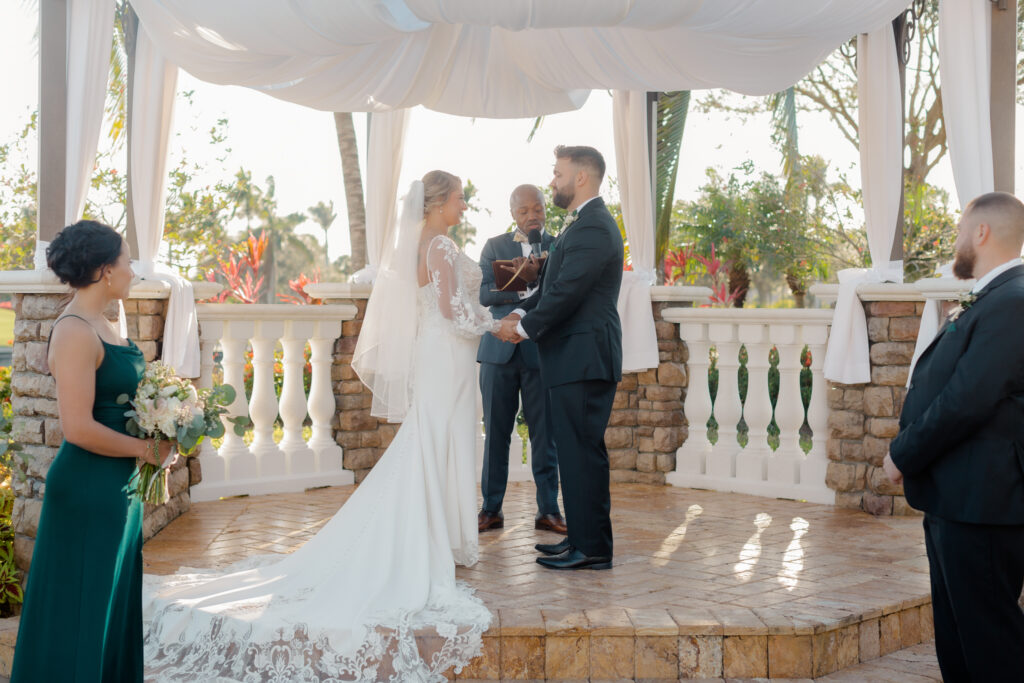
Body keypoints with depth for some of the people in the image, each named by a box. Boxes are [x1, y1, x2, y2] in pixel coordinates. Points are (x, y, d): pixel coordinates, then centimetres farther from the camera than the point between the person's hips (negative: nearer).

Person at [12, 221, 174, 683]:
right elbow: (78, 428, -24)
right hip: (89, 491, -9)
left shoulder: (100, 325, 10)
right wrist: (145, 449, -14)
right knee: (81, 609, 3)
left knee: (114, 603, 17)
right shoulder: (75, 332, -19)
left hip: (117, 489, 9)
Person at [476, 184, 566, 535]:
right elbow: (482, 292, -4)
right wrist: (522, 291, -18)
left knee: (544, 434, 2)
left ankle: (548, 510, 10)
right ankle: (491, 509, 13)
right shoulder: (494, 246, 10)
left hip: (542, 352, 0)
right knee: (495, 433, 5)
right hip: (500, 351, 1)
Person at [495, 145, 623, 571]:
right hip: (576, 359, 11)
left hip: (584, 360, -11)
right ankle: (582, 536, 24)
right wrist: (521, 314, 6)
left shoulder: (593, 228, -16)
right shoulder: (581, 225, 18)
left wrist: (524, 328, -10)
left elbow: (566, 293, -20)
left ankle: (592, 548, 2)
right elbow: (552, 286, 20)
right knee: (576, 451, 15)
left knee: (582, 451, -5)